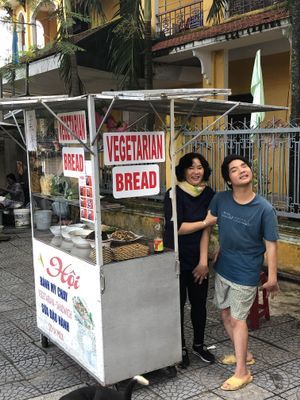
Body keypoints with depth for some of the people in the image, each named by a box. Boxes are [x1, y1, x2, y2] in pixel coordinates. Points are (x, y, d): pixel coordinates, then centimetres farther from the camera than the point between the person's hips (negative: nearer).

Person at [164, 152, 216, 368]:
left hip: (199, 259, 4)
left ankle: (199, 344, 34)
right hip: (176, 259, -4)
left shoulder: (209, 194, -1)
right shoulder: (174, 194, -14)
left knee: (199, 302, 14)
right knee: (178, 304, 9)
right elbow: (177, 228, -19)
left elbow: (206, 230, -7)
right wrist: (206, 221, -15)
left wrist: (204, 261, -11)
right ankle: (181, 348, 26)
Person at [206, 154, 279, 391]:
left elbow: (271, 245, -13)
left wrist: (272, 278, -12)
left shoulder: (264, 209, -19)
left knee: (237, 318, 2)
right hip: (223, 268, 5)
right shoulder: (220, 200, -9)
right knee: (226, 314, 18)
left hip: (246, 274, -5)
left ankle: (242, 372, 17)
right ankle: (244, 354, 40)